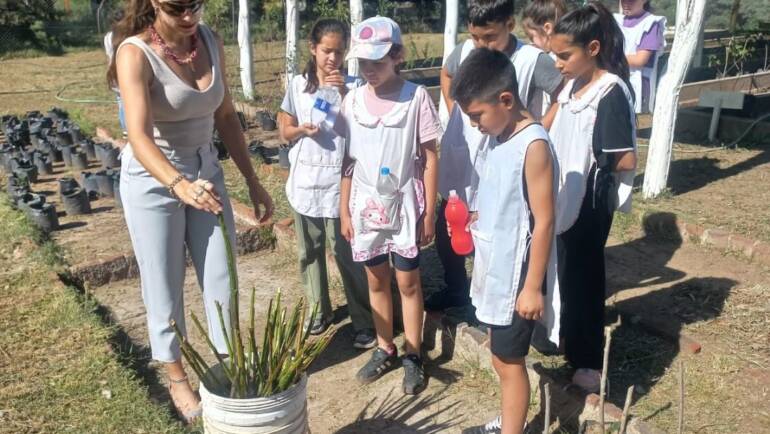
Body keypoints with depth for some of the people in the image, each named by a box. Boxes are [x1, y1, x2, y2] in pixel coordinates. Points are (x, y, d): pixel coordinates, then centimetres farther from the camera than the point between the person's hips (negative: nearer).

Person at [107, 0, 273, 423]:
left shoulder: (211, 41, -4)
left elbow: (226, 116, 5)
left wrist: (252, 181, 5)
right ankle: (177, 377, 29)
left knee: (221, 278, 10)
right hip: (153, 181, -5)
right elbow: (139, 136, -34)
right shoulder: (135, 52, -21)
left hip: (206, 170, 5)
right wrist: (179, 185, -52)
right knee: (165, 287, 9)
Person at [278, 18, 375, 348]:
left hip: (338, 181, -3)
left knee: (346, 253, 0)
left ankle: (363, 321, 12)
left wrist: (344, 93, -20)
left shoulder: (351, 86, -5)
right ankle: (319, 311, 31)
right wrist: (302, 129, -13)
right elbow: (285, 131, 8)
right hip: (304, 180, 4)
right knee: (309, 252, 14)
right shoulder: (298, 84, 2)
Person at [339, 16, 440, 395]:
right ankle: (385, 349, 33)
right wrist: (344, 211, 6)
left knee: (408, 282, 8)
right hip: (366, 207, 4)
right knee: (376, 280, 15)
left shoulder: (416, 97, -10)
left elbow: (430, 158, -6)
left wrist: (429, 212, -7)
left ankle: (412, 356, 24)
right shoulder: (353, 100, 0)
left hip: (404, 207, -3)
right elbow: (349, 161, 6)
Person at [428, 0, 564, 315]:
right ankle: (455, 290, 41)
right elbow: (446, 74, 21)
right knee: (446, 233, 17)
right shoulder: (466, 50, -1)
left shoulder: (532, 60, -17)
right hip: (459, 165, 6)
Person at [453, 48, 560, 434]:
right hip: (494, 265, 8)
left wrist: (533, 286, -18)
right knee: (499, 351, 21)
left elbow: (544, 222, -21)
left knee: (508, 359, 6)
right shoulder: (497, 136, 3)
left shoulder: (534, 146, -22)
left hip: (516, 272, -8)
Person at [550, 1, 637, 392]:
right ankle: (569, 340, 40)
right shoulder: (573, 86, 4)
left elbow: (626, 160, -20)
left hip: (590, 203, -8)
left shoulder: (612, 94, -20)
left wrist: (592, 167, -6)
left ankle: (587, 363, 22)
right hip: (567, 198, 8)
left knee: (583, 276, 4)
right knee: (566, 272, 20)